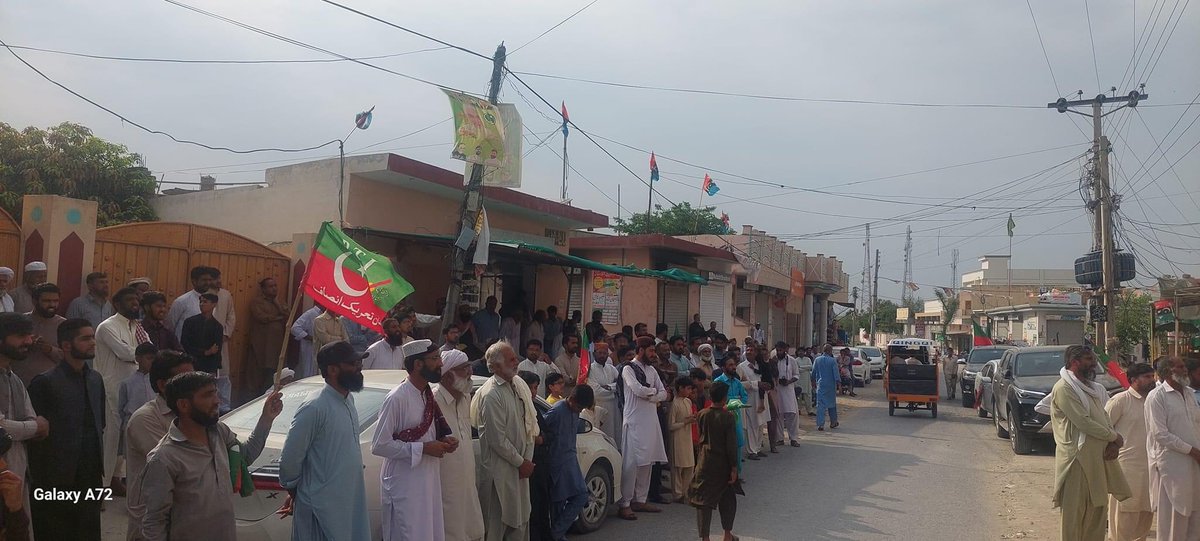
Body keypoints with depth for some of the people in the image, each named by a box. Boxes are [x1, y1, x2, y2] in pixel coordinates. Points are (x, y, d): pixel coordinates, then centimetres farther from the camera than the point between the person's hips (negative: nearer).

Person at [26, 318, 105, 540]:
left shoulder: (95, 379, 9)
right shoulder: (45, 383, -11)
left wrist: (98, 461, 11)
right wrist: (39, 480, -9)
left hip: (91, 475, 5)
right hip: (57, 480, -5)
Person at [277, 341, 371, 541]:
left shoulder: (349, 400, 7)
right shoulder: (314, 408, -20)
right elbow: (289, 459, -14)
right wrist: (294, 492, 1)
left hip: (351, 501, 8)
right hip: (323, 507, -8)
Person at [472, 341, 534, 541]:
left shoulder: (518, 384, 4)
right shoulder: (491, 395, -20)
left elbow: (529, 422, 9)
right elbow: (498, 440, -19)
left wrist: (527, 459, 2)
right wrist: (521, 462, -10)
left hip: (520, 465, 8)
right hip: (500, 469, -8)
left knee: (520, 518, 16)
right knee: (497, 524, 3)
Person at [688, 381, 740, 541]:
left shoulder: (701, 415, -5)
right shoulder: (728, 417, -15)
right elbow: (731, 445, -14)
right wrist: (734, 467, -8)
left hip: (705, 463, 1)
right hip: (723, 465, -1)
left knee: (703, 499, 5)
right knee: (728, 498, 18)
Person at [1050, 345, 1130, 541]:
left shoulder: (1094, 389, 16)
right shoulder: (1064, 388, -13)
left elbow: (1105, 417, 14)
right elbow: (1083, 422, -19)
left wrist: (1114, 443, -4)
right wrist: (1114, 437, -9)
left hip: (1098, 456, 9)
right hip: (1077, 457, -9)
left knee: (1098, 506, 12)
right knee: (1075, 509, -4)